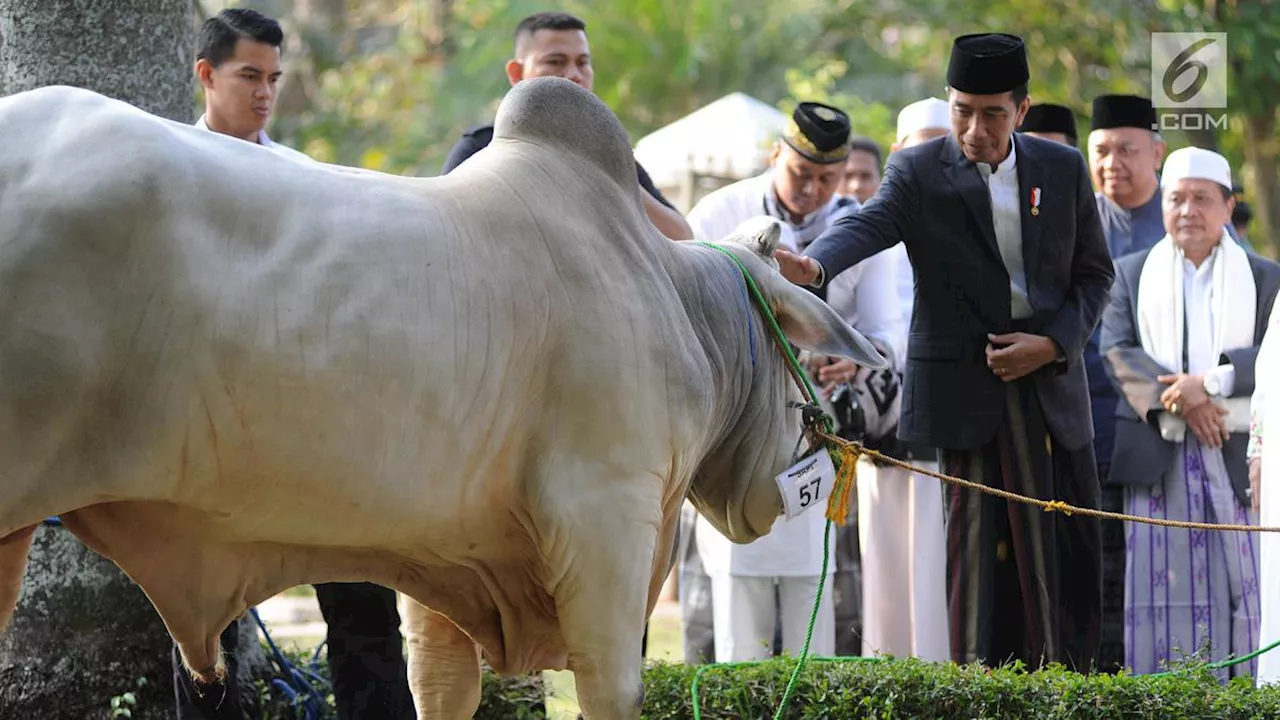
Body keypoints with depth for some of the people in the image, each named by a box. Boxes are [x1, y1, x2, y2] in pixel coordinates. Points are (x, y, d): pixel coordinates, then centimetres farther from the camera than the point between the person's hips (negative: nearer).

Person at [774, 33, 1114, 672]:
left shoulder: (1063, 170, 6)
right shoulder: (918, 172, -3)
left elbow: (1095, 273, 10)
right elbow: (868, 224, -22)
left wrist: (1052, 343, -7)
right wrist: (814, 265, -44)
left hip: (1051, 376, 3)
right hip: (967, 389, -3)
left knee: (1069, 547, 5)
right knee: (979, 537, -4)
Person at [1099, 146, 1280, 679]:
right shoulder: (1131, 274, 13)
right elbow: (1116, 351, 0)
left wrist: (1211, 383, -17)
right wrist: (1180, 403, -14)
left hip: (1234, 454, 0)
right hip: (1156, 454, 0)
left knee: (1236, 581, -5)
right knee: (1161, 577, -4)